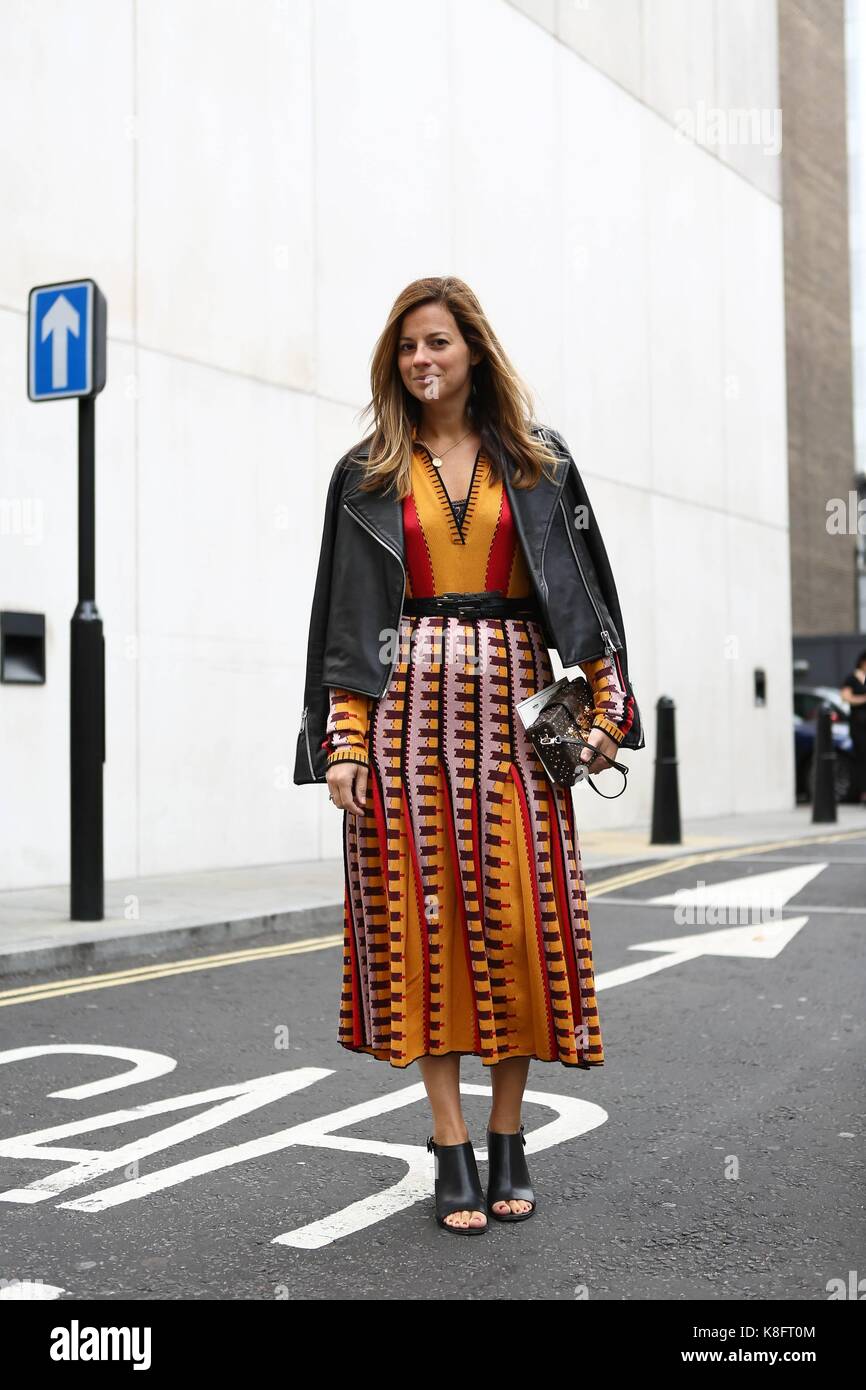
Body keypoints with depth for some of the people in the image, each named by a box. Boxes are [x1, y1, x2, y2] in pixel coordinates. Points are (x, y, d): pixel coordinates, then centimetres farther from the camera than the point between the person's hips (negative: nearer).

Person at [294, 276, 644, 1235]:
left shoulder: (537, 462, 10)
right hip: (407, 708, 0)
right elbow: (346, 619, 6)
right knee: (425, 913, -3)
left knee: (520, 915, -2)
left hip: (512, 705, 0)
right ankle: (452, 1148, 4)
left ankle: (507, 1138, 11)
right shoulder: (366, 476, 10)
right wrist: (341, 744, -2)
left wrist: (606, 709, -2)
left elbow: (585, 589, 8)